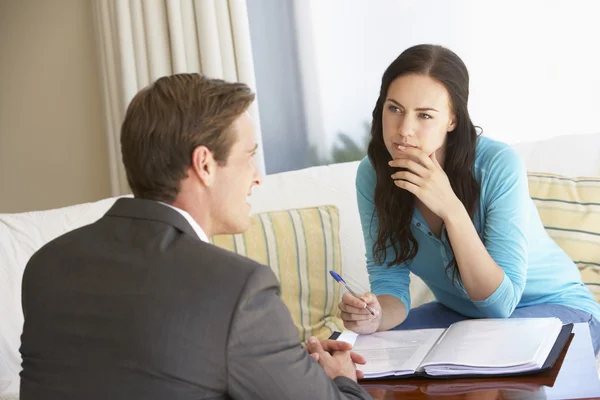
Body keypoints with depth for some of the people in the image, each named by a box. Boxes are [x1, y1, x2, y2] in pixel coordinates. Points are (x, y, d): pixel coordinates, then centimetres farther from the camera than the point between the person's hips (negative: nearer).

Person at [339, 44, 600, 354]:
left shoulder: (498, 165, -29)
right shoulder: (372, 174, -15)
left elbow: (500, 304, -29)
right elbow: (389, 281, -9)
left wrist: (451, 208, -39)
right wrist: (376, 316, -33)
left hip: (553, 307, -4)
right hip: (458, 313, 4)